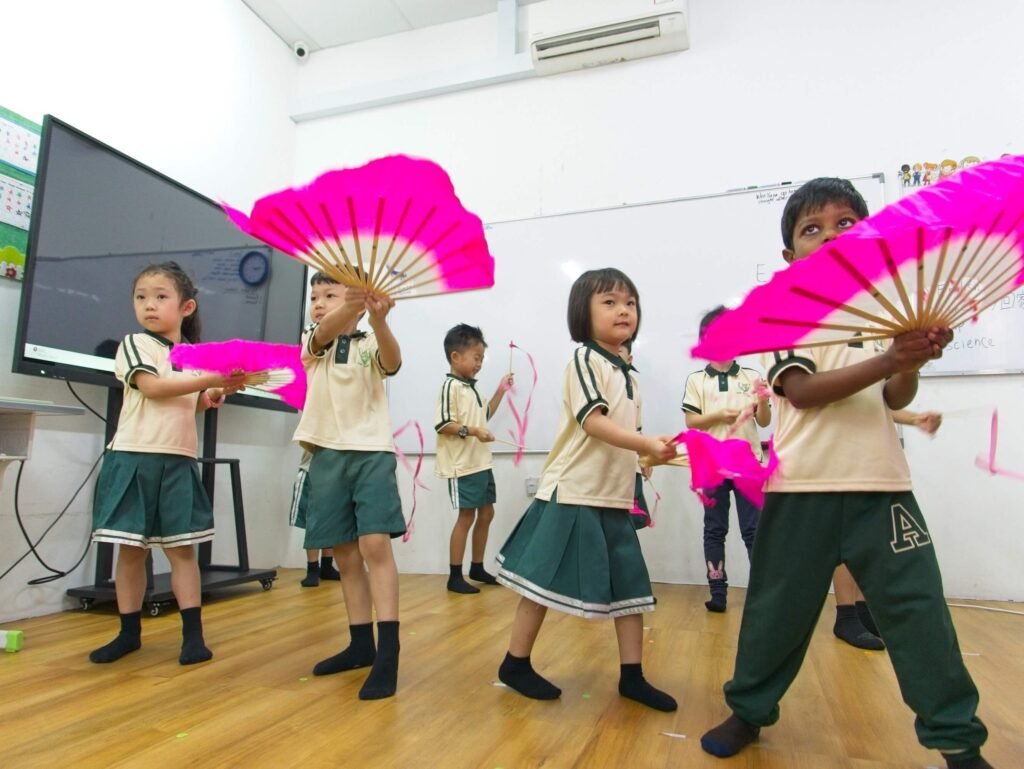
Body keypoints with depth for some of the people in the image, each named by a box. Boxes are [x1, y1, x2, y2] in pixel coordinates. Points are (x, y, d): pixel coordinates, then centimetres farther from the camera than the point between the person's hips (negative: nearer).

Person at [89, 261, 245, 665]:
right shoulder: (134, 344, -1)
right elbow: (154, 387, -16)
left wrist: (219, 393, -1)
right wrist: (211, 380, -20)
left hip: (179, 462, 3)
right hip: (135, 457, -2)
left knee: (182, 548, 4)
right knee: (131, 550, 7)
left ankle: (193, 633, 9)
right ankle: (129, 632, 21)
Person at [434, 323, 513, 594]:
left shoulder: (471, 387, 14)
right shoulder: (451, 386, -13)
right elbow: (442, 425, -20)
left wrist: (500, 391, 21)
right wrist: (472, 431, -26)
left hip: (482, 463, 9)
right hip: (463, 465, -9)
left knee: (486, 513, 14)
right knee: (466, 516, -3)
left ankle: (477, 568, 28)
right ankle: (455, 576, 9)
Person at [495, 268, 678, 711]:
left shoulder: (627, 375, 15)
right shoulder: (584, 360, -10)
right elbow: (594, 423, -22)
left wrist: (654, 453, 6)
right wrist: (648, 445, -30)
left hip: (615, 498, 8)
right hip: (573, 494, -8)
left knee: (630, 585, 10)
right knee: (544, 582, 2)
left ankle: (632, 676, 24)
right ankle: (515, 665, 19)